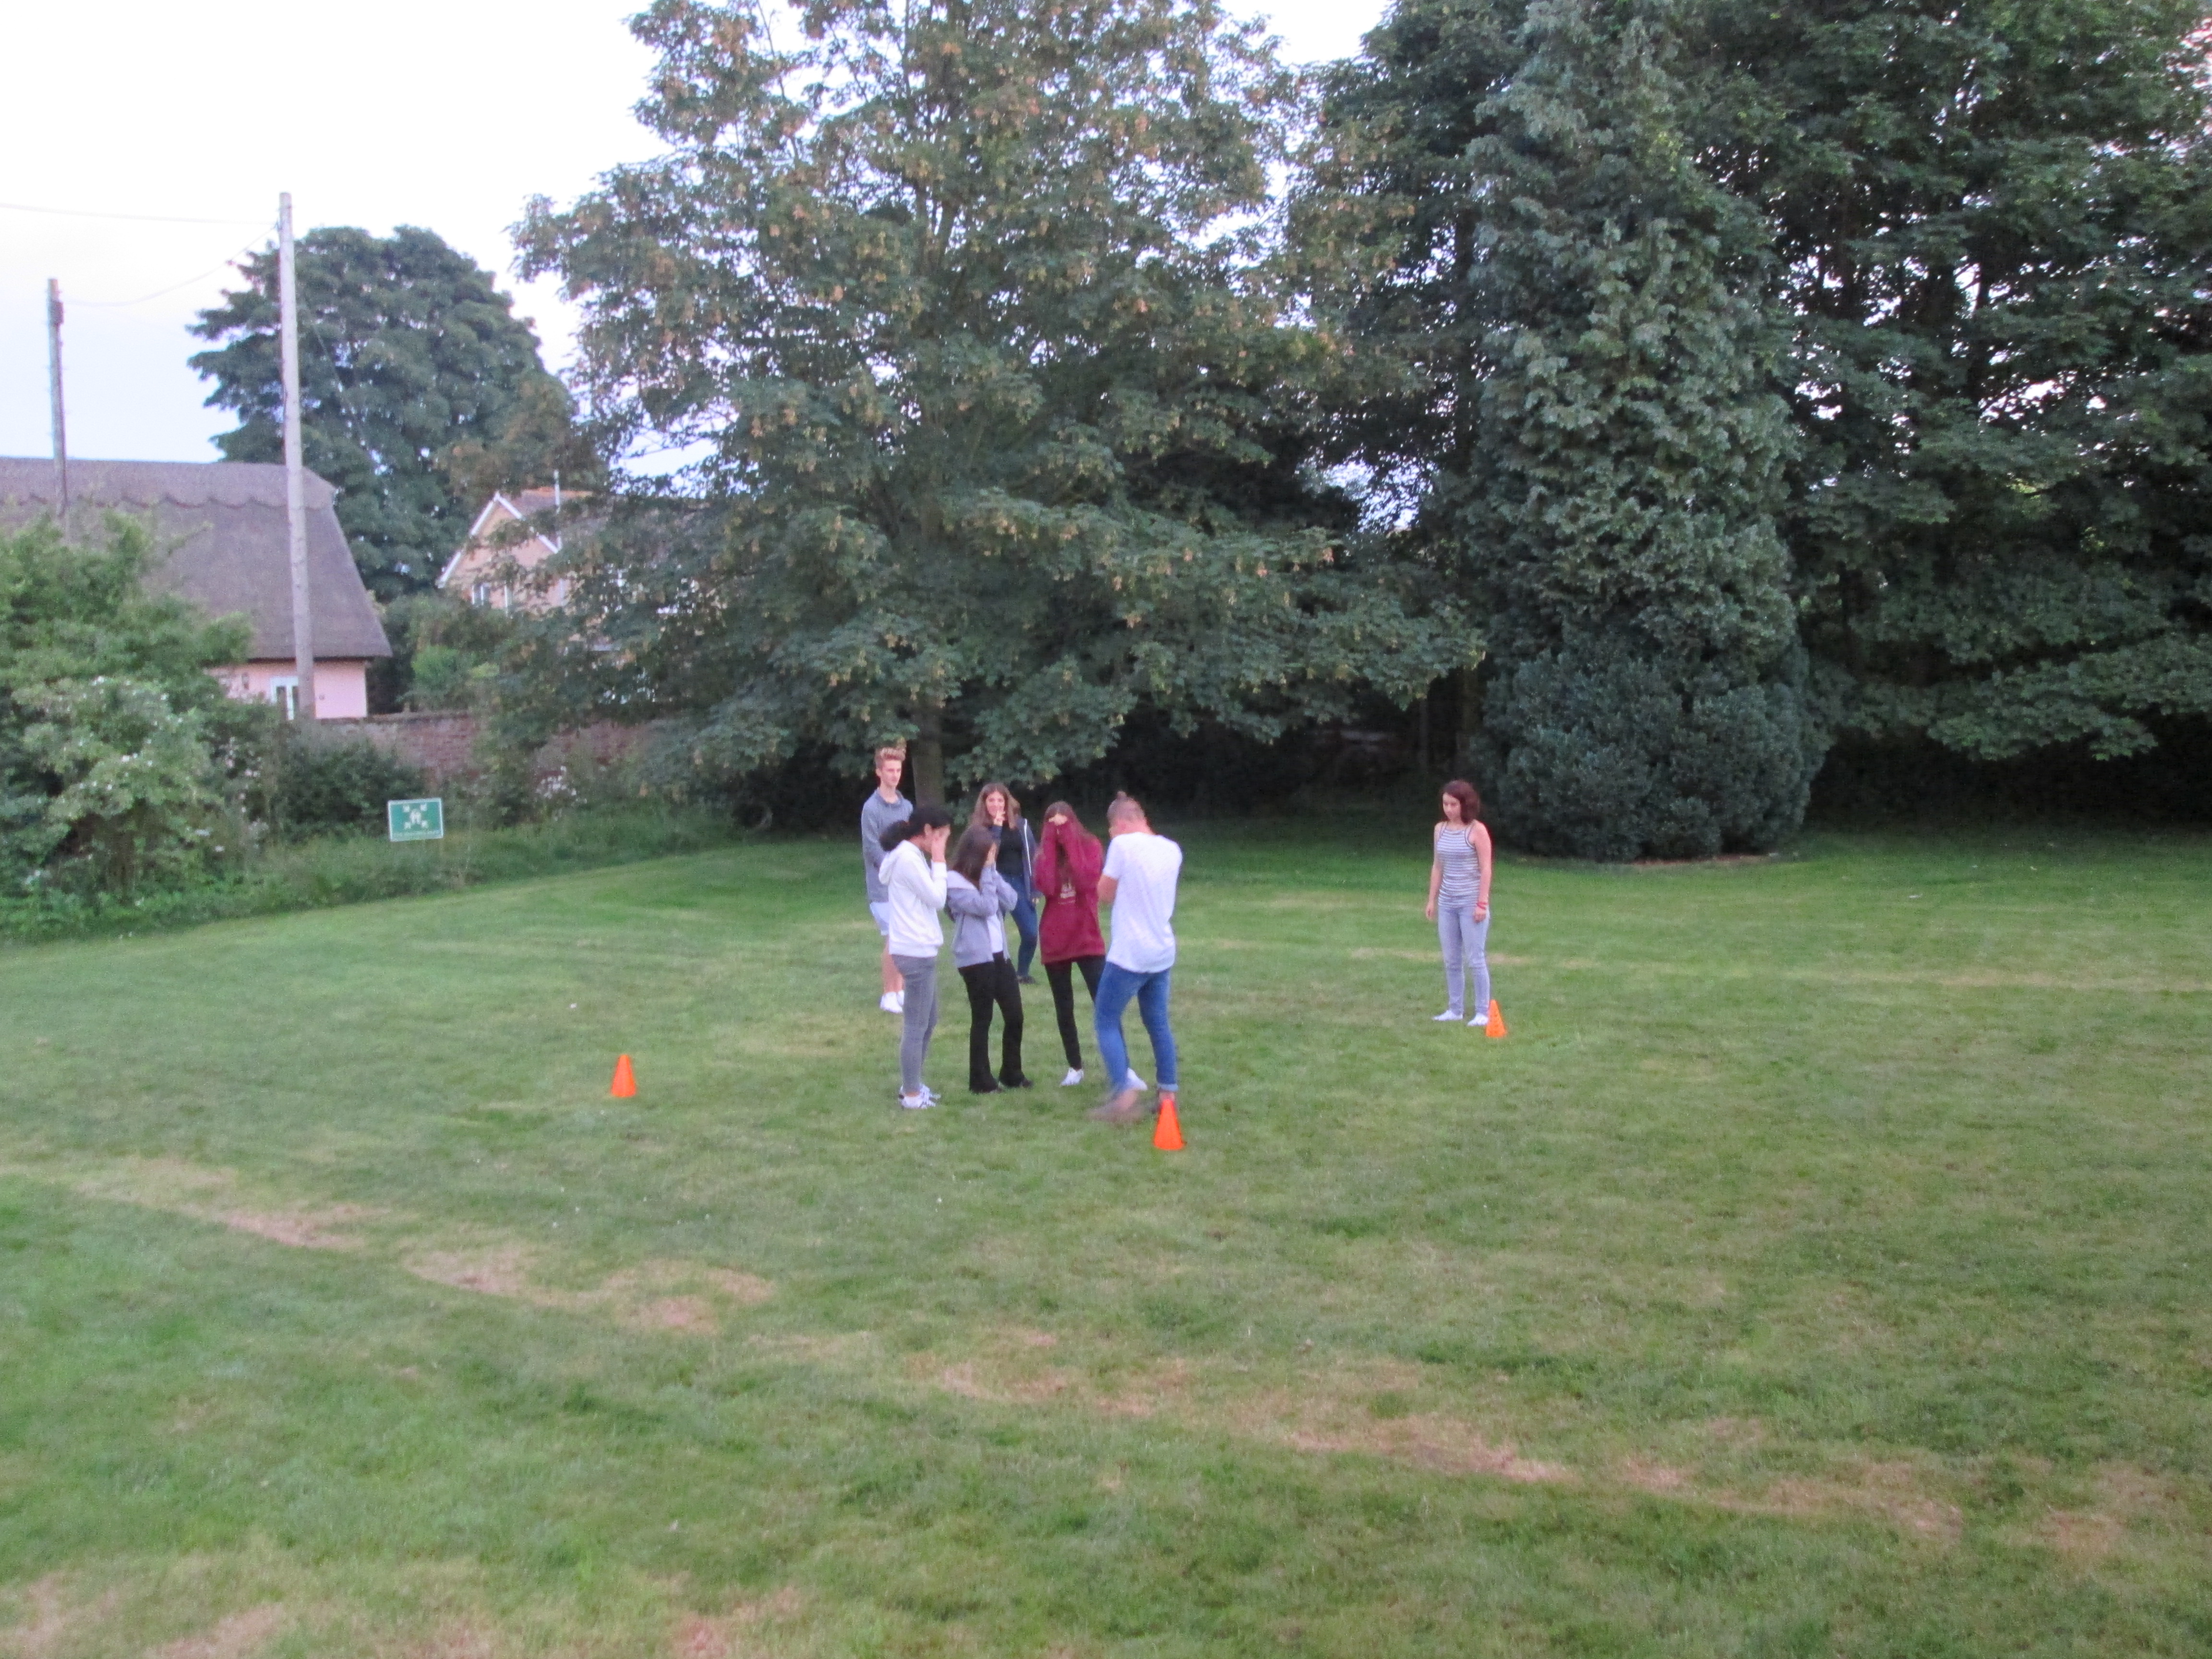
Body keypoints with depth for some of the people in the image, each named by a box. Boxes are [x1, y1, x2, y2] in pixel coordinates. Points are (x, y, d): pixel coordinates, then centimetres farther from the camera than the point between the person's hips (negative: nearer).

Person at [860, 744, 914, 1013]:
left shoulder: (907, 806, 12)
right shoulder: (872, 808, -7)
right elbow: (873, 849, -9)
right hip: (884, 887, -6)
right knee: (893, 939, -9)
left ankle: (901, 991, 15)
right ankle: (889, 995, 1)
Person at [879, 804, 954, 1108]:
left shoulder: (910, 856, 15)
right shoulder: (909, 858, -16)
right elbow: (937, 898, -13)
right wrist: (939, 862, -9)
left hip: (920, 950, 10)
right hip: (916, 952, -10)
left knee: (928, 1022, 18)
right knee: (917, 1026, -4)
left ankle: (912, 1085, 28)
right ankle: (911, 1095, 3)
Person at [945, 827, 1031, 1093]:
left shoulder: (986, 874, 13)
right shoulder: (954, 880, -11)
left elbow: (1010, 902, 0)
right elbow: (986, 907, -19)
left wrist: (992, 871, -5)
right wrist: (987, 872, -13)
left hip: (999, 954, 7)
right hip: (975, 959, -7)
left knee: (1015, 1014, 8)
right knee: (982, 1019, 0)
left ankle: (1012, 1073, 21)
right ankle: (981, 1081, 10)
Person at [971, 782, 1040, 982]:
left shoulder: (1020, 824, 5)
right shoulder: (978, 826, -1)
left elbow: (1032, 854, 7)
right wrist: (996, 827, -20)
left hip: (1019, 883, 2)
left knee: (1031, 933, 0)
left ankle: (1022, 972, 21)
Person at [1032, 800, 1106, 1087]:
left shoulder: (1090, 845, -2)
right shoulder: (1045, 851, 4)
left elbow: (1088, 881, -21)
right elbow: (1046, 887, -15)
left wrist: (1069, 838, -16)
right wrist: (1052, 841, -12)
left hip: (1088, 939, -3)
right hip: (1054, 942, 3)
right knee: (1064, 1009, 10)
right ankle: (1075, 1068, 21)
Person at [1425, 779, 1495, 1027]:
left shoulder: (1477, 830, -9)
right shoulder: (1440, 830, 8)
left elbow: (1485, 869, -10)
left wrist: (1482, 903, -14)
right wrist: (1432, 900, 11)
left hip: (1471, 903, -6)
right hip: (1447, 903, 6)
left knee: (1475, 959, -3)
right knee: (1451, 960, 9)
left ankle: (1482, 1012, 4)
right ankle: (1455, 1009, 17)